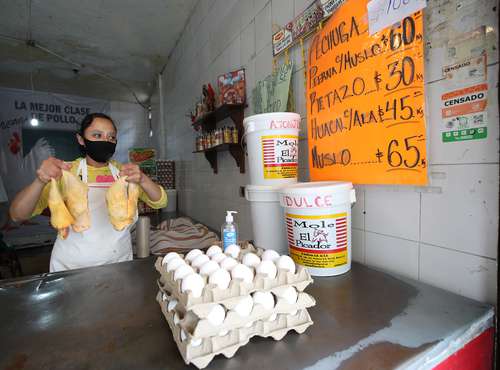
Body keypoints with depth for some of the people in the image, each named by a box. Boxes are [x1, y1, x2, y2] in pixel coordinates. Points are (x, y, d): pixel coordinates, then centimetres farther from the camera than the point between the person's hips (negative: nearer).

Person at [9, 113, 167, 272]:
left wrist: (142, 179, -32)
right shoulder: (65, 172, -8)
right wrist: (40, 181, -32)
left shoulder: (124, 172, -2)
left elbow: (159, 202, -12)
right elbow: (17, 214, -12)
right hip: (71, 267, -1)